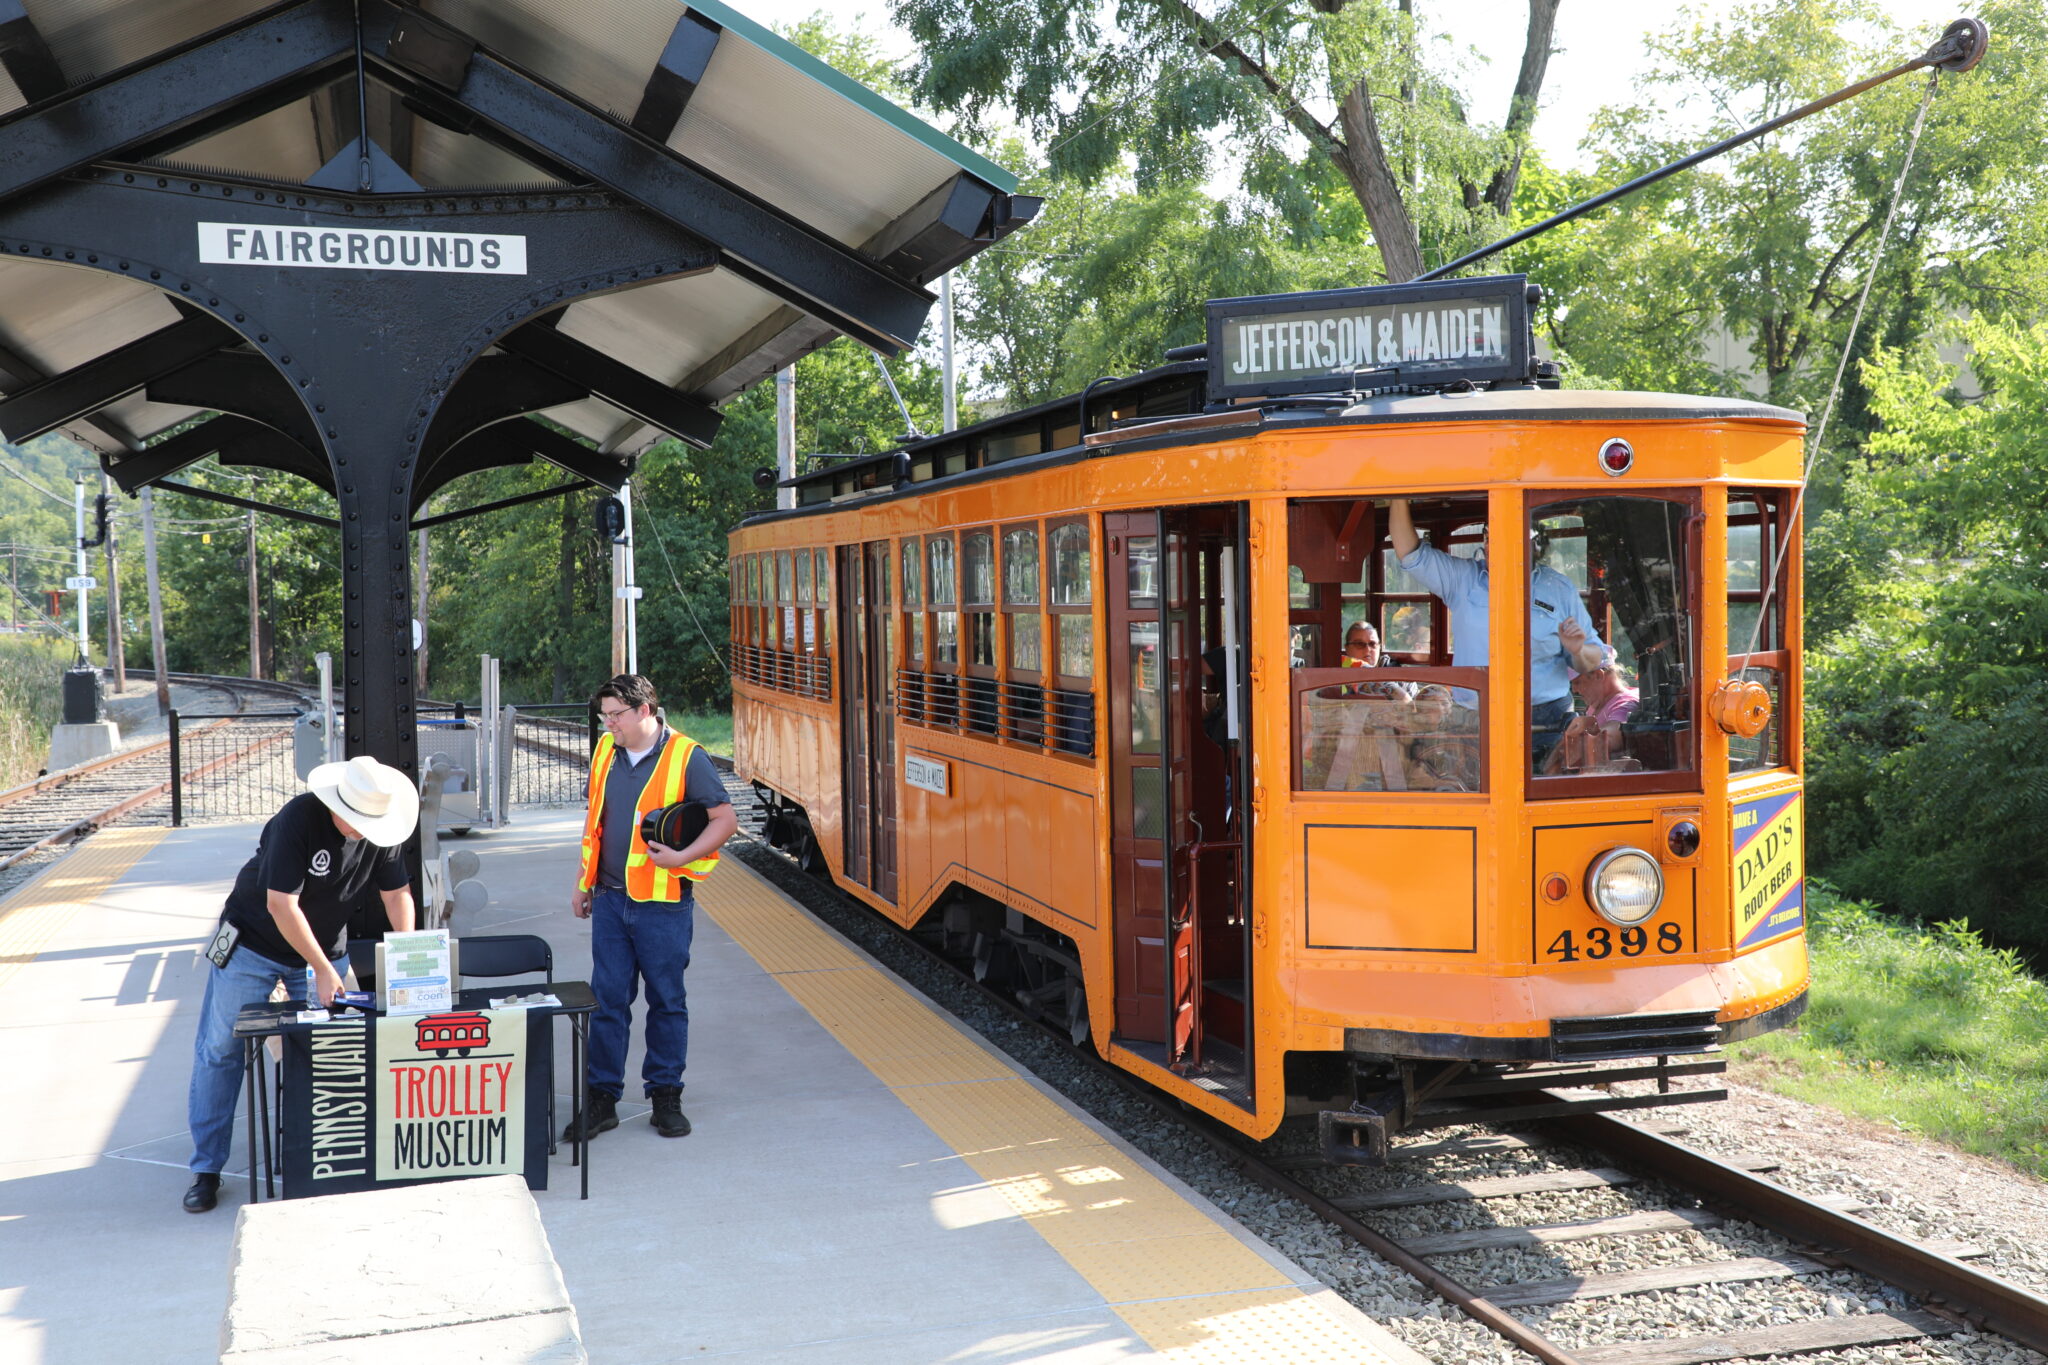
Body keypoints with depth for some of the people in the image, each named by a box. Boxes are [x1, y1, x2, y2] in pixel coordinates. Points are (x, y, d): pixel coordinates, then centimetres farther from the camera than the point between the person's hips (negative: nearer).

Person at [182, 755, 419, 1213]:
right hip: (253, 940, -4)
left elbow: (397, 892, -4)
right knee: (219, 1050, -1)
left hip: (325, 948, 4)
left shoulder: (381, 830, -13)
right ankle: (206, 1169, 9)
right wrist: (322, 970, -27)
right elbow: (281, 905, -29)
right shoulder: (298, 820, -29)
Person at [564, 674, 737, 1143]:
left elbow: (725, 819, -8)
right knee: (607, 1001, 6)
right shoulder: (605, 752, 8)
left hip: (663, 904, -4)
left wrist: (682, 856, -20)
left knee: (667, 1002, 7)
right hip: (610, 899, 4)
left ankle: (665, 1096, 18)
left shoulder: (685, 757, -10)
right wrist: (583, 882, 16)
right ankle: (601, 1099, 14)